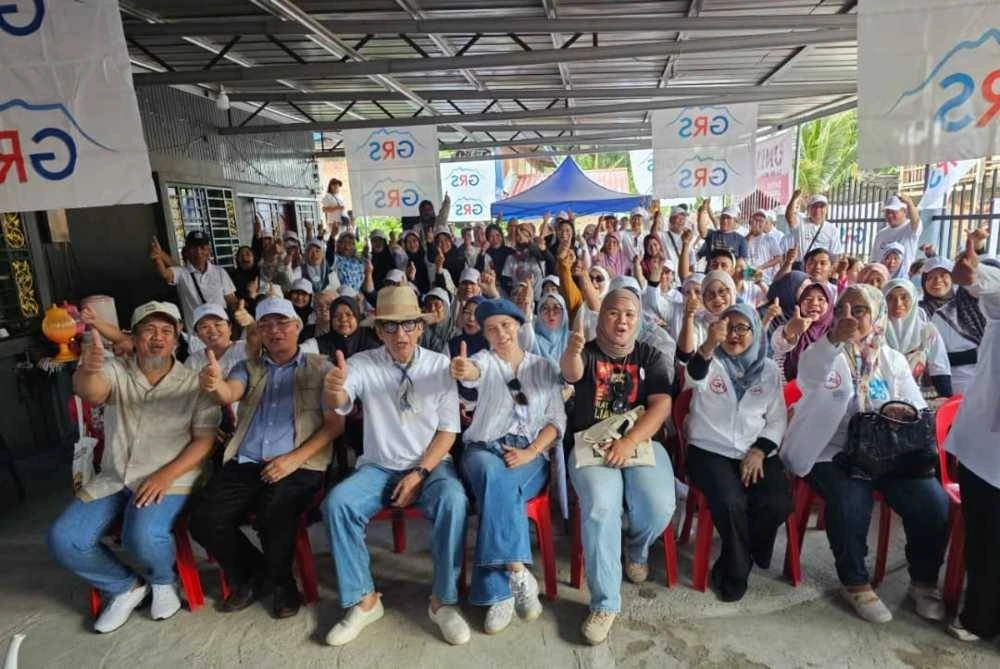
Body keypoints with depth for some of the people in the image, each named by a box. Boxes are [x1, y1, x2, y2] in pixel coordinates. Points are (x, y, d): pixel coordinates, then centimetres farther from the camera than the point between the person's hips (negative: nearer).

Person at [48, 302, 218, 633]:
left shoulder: (194, 383, -3)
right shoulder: (117, 371, 3)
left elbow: (205, 440, -7)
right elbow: (90, 393, -21)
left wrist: (166, 474, -21)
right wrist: (87, 369, -46)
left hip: (169, 479, -4)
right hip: (113, 478, 4)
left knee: (142, 536, -29)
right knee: (62, 539, -12)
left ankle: (162, 581, 7)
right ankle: (125, 587, 13)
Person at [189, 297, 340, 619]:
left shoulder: (320, 368, 9)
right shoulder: (247, 368, 19)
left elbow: (335, 423, 0)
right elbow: (228, 394, -4)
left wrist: (295, 458, -14)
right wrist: (214, 384, -31)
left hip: (299, 465, -4)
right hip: (244, 463, 4)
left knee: (273, 517, -31)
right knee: (204, 521, -18)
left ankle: (280, 580, 2)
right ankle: (251, 574, 12)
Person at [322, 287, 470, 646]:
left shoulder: (440, 365, -3)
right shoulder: (363, 364, -4)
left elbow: (448, 430, -3)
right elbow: (339, 405, -22)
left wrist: (419, 474, -14)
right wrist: (334, 388, -47)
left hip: (431, 465, -1)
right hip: (378, 467, 1)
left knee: (453, 501, -31)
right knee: (336, 503, -25)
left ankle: (443, 600, -12)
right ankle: (364, 599, -7)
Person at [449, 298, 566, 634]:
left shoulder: (544, 366, 12)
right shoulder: (485, 360, 7)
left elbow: (557, 418, 6)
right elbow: (473, 373, -20)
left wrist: (531, 451, -12)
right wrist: (462, 371, -46)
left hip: (531, 455, 0)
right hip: (484, 449, 0)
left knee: (497, 488, -32)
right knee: (496, 479, -35)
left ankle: (500, 591, -24)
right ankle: (518, 574, -30)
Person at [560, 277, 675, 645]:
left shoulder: (650, 357, 9)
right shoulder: (586, 353, 5)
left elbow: (662, 405, -4)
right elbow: (570, 372, -20)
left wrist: (629, 441, -20)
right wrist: (571, 350, -45)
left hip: (641, 441, 2)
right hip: (591, 444, -1)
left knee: (659, 508, -23)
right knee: (600, 507, -28)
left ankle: (636, 549, 15)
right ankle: (604, 603, -10)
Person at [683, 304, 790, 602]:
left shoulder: (769, 369, 12)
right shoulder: (709, 361, 2)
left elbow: (777, 419, 11)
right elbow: (695, 378, -24)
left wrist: (760, 451, -7)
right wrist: (708, 346, -44)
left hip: (756, 453, 3)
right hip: (710, 451, -3)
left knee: (778, 504, -22)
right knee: (730, 502, -29)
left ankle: (732, 566, 6)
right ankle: (738, 567, 2)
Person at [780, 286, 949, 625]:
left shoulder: (893, 359, 14)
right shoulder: (824, 352, 0)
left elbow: (918, 410, 12)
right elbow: (809, 375, -26)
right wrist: (834, 338, -45)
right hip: (833, 452, -4)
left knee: (935, 502, -18)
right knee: (852, 501, -30)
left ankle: (923, 581, 8)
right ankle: (855, 582, -4)